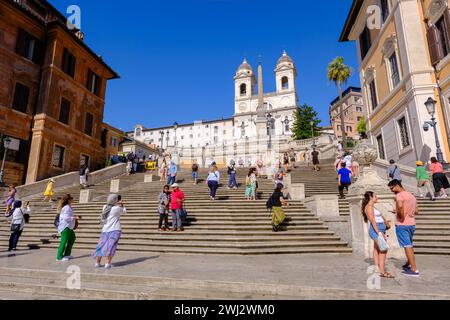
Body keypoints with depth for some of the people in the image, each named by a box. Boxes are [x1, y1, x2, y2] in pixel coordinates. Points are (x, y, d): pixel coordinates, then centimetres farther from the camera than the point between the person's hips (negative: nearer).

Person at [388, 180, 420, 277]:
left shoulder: (399, 195, -12)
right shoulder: (411, 196, 15)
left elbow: (400, 205, -34)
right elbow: (416, 211, 21)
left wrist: (401, 216, -20)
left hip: (402, 224, -9)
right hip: (412, 224, 9)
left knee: (407, 246, -3)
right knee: (410, 245, 21)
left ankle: (414, 270, 0)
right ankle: (409, 264, 36)